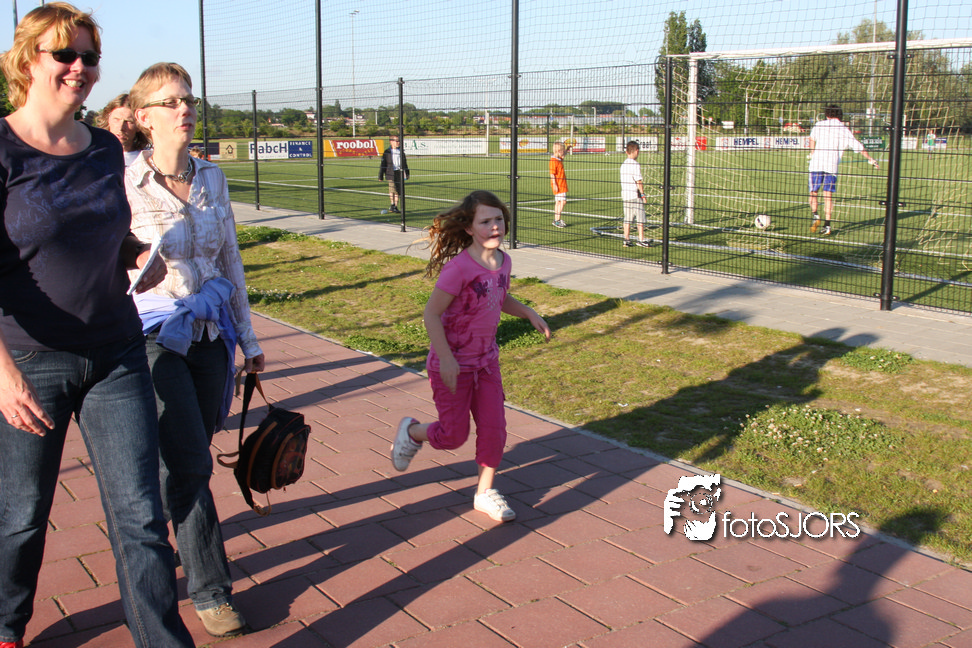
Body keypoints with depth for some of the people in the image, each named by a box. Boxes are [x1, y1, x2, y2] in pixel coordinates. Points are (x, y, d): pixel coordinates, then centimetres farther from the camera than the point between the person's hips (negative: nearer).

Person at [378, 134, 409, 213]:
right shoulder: (387, 152, 1)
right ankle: (392, 205, -10)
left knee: (399, 190, 3)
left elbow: (404, 164, 22)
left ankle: (395, 207, 11)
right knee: (392, 188, -17)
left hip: (400, 173, 4)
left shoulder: (401, 151, 13)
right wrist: (380, 176, 1)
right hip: (391, 173, -4)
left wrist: (406, 174, 22)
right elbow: (383, 164, 3)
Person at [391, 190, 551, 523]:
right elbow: (431, 313, -22)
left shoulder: (503, 262, -1)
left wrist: (529, 313, 2)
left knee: (494, 427, 5)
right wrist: (446, 359, -26)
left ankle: (485, 493, 23)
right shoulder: (459, 267, -24)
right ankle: (411, 432, 35)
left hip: (486, 360, 6)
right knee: (454, 435, 4)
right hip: (452, 364, -6)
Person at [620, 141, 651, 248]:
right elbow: (638, 181, -15)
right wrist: (643, 194, -9)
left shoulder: (623, 164, 9)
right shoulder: (635, 165, -13)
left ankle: (626, 239, 8)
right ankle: (641, 239, 2)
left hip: (625, 194, 7)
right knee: (640, 219, 1)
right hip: (635, 195, -7)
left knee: (627, 219, 9)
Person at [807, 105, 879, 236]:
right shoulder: (845, 130, 13)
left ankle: (815, 215, -13)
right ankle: (827, 225, 1)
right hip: (832, 165, 1)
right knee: (828, 195, 6)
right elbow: (859, 147, 17)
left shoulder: (819, 125, 9)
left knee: (813, 192, 10)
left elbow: (812, 139, -3)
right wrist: (871, 159, 29)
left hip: (816, 163, -1)